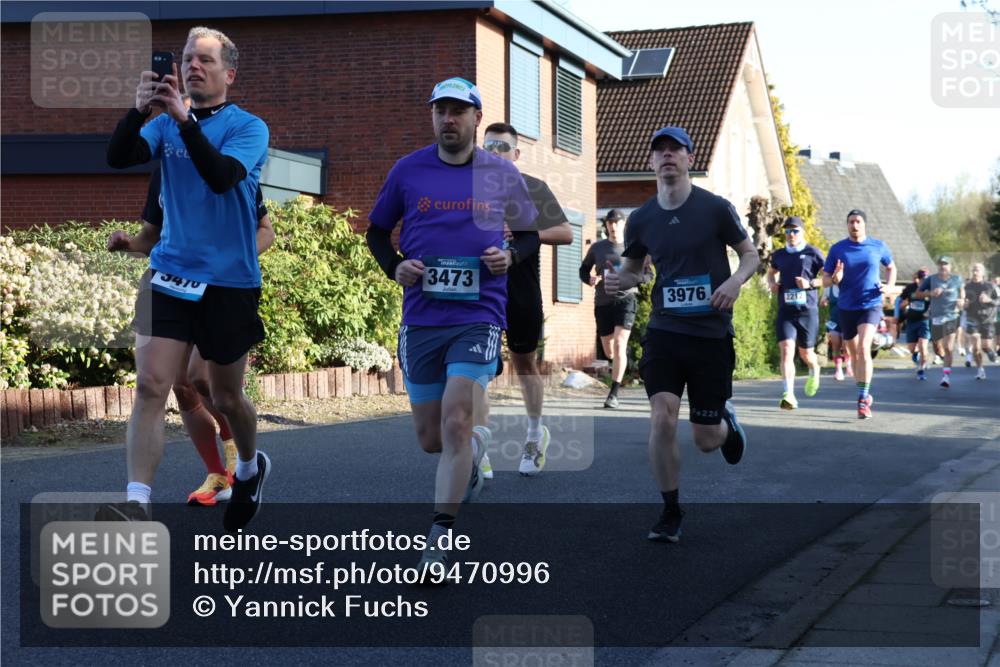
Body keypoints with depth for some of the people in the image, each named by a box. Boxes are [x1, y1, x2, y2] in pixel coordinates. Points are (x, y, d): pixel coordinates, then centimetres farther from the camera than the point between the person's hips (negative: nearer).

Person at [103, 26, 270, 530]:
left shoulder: (248, 128, -5)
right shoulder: (166, 125, 6)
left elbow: (221, 176, -24)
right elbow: (117, 158, -11)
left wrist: (184, 118, -31)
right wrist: (139, 109, -26)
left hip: (228, 281, -2)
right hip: (170, 275, 2)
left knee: (225, 397, 12)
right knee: (150, 385, -13)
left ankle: (250, 468, 41)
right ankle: (136, 504, -15)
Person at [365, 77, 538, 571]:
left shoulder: (501, 174, 5)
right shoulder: (408, 170, 6)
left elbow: (530, 235, 16)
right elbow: (377, 230, 16)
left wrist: (510, 256, -6)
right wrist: (394, 266, -3)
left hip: (480, 314, -2)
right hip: (421, 319, 2)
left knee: (456, 423, -16)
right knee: (430, 438, 8)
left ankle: (438, 540, -8)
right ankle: (477, 444, 44)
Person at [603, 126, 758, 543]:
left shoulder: (715, 209, -6)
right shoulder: (641, 219, 3)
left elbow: (751, 254, 5)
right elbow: (632, 269, 17)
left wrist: (735, 280, -17)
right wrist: (617, 281, -6)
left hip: (711, 334, -2)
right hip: (664, 332, 2)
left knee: (706, 439, 4)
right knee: (662, 418, -16)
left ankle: (727, 422, 43)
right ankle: (671, 512, 3)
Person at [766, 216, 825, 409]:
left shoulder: (813, 253, -1)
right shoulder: (779, 255, 11)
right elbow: (771, 273, 31)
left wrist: (811, 283, -15)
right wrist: (772, 283, 8)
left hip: (808, 311, -2)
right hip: (785, 311, 2)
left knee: (806, 353, 10)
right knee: (786, 350, -15)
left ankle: (814, 372, 47)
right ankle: (789, 395, -21)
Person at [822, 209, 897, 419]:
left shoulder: (878, 246, 0)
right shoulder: (837, 249, -1)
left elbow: (891, 268, 17)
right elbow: (825, 281, 1)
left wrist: (889, 286, -2)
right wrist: (835, 279, -22)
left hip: (871, 305, -2)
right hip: (846, 307, 2)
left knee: (863, 348, -21)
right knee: (854, 354, 12)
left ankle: (863, 400, -20)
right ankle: (865, 395, 32)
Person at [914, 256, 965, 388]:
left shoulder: (957, 279, 3)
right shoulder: (931, 279, 0)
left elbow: (962, 290, 23)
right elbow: (917, 294, 2)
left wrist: (962, 301, 2)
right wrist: (930, 293, -14)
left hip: (951, 317, -1)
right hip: (936, 318, 1)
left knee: (948, 347, -11)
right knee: (937, 346, 10)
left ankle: (946, 376, -9)